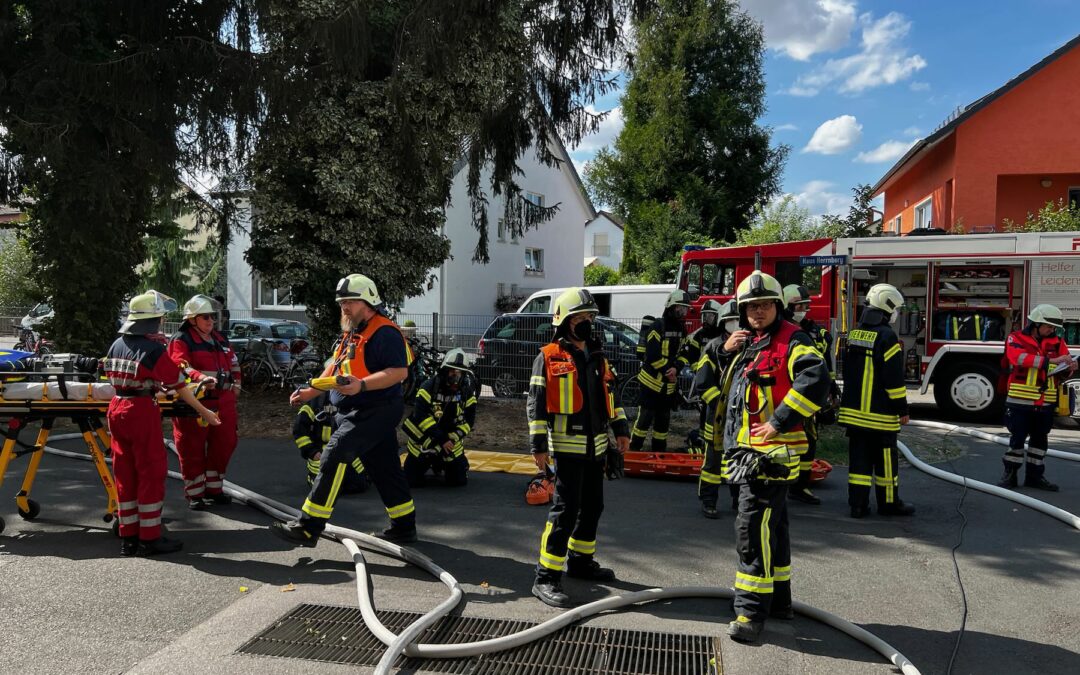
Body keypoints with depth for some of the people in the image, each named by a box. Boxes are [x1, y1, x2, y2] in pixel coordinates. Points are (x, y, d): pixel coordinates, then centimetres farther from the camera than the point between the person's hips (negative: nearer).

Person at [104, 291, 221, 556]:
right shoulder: (153, 349, -14)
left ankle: (128, 537, 20)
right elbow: (179, 385, -10)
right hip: (142, 412, -7)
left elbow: (110, 375, 16)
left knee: (125, 474, 12)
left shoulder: (117, 345, 7)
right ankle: (149, 538, 7)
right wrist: (203, 411, -3)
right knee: (152, 473, 2)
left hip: (117, 409, 7)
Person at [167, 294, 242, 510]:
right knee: (193, 449, 1)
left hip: (223, 403, 7)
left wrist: (235, 385, 12)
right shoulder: (181, 340, -4)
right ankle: (195, 494, 12)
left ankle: (214, 489, 27)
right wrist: (200, 378, -36)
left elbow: (234, 365, 25)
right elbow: (180, 366, -20)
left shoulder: (220, 340, 19)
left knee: (223, 445, 12)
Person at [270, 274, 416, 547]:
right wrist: (310, 391, 18)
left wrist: (362, 385, -32)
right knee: (385, 469, 14)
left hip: (373, 413, -10)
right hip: (357, 412, 10)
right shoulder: (352, 333, 18)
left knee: (333, 460, -13)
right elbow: (335, 368, 27)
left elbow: (400, 371, -23)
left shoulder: (384, 333, -14)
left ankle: (308, 527, -9)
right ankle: (404, 528, 23)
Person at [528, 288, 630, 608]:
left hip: (596, 446, 7)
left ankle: (580, 561, 33)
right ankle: (546, 578, -3)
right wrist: (538, 445, -13)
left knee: (592, 507, 16)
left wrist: (620, 429, 14)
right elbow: (536, 403, -9)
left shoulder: (598, 356, 13)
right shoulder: (549, 357, -8)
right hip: (568, 446, -7)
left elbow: (609, 394, 20)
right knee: (565, 510, -9)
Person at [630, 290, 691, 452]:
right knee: (645, 417, -7)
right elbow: (653, 356, -21)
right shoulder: (658, 327, -15)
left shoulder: (682, 329, 9)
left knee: (663, 419, 13)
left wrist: (676, 368, -12)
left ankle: (659, 452, 23)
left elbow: (684, 353, 6)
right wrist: (668, 371, -16)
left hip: (669, 383, 7)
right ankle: (634, 449, 2)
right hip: (652, 379, -7)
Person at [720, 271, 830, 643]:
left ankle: (752, 612, -2)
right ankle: (778, 600, 32)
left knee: (754, 529, -10)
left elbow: (815, 379, -27)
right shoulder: (745, 344, 16)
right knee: (771, 526, 19)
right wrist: (724, 350, 4)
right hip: (746, 451, 9)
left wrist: (780, 421, -25)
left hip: (771, 452, -9)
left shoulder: (791, 339, -10)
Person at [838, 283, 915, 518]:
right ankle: (889, 503, 16)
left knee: (858, 457, 8)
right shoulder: (887, 337, -14)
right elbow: (894, 379, -15)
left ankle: (857, 503, 10)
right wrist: (902, 409, -7)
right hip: (879, 412, -6)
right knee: (885, 457, 6)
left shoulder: (854, 334, 10)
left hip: (853, 410, 7)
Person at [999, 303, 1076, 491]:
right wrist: (1051, 360, -30)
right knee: (1017, 438, 3)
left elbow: (1063, 370, 5)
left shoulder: (1056, 342, 7)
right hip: (1020, 401, -5)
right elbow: (1020, 358, -24)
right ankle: (1010, 474, 14)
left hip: (1046, 403, 5)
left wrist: (1070, 366, -19)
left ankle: (1034, 475, 24)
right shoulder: (1016, 338, -6)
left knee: (1040, 439, 13)